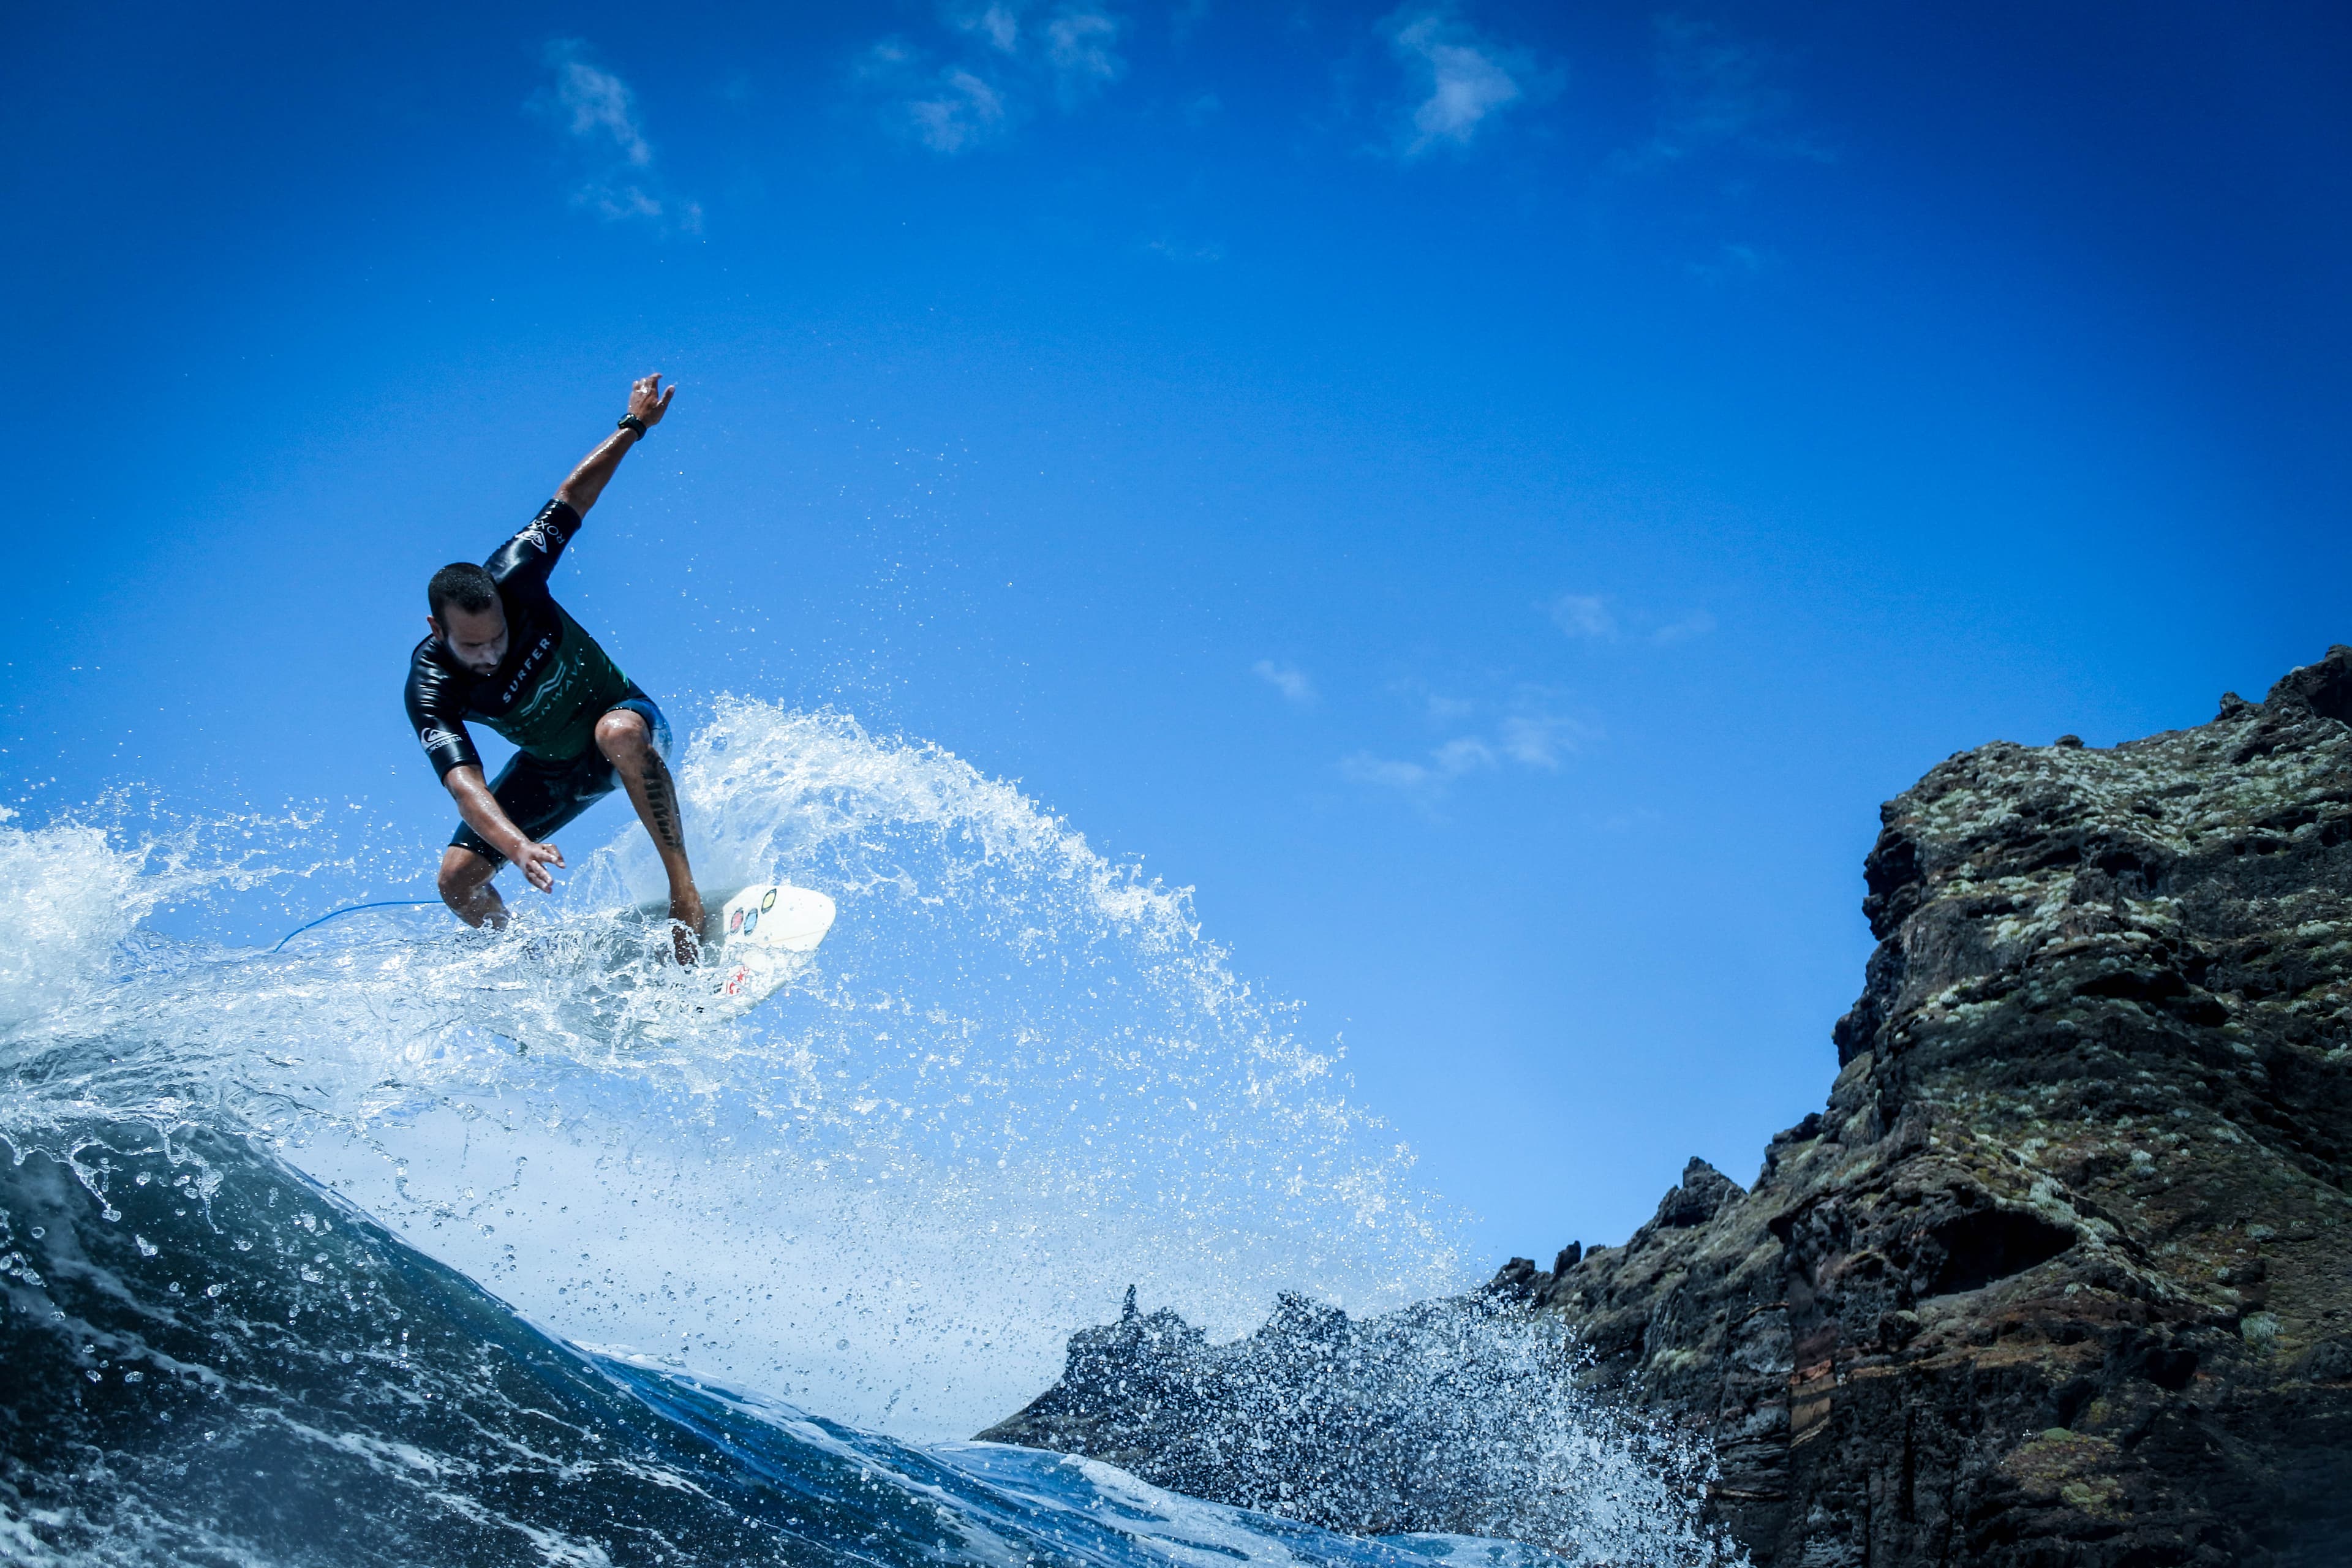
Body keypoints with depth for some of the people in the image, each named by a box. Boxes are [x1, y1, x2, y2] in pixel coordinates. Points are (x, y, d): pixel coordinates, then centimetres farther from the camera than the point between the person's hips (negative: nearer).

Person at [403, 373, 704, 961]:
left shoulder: (512, 581, -26)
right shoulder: (429, 692, -27)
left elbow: (573, 495, -11)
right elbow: (465, 785, -41)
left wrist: (635, 425, -10)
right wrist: (519, 846, -59)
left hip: (624, 719, -2)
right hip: (550, 768, 2)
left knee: (618, 733, -41)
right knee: (458, 880, -9)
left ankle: (685, 890, -36)